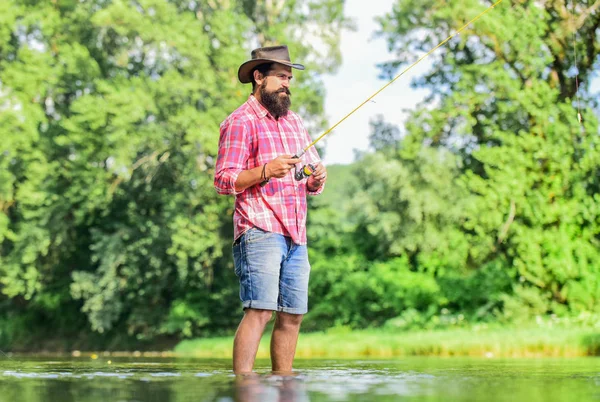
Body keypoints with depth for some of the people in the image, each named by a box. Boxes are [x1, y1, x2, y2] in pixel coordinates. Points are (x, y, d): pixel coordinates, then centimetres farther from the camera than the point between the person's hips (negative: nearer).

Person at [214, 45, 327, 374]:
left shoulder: (294, 122, 23)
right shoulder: (240, 122, -1)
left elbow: (312, 182, 26)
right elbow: (223, 181, -9)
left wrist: (317, 179, 1)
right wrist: (265, 171, -23)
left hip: (296, 235, 7)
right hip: (260, 232, -7)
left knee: (292, 315, 6)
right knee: (259, 311, -16)